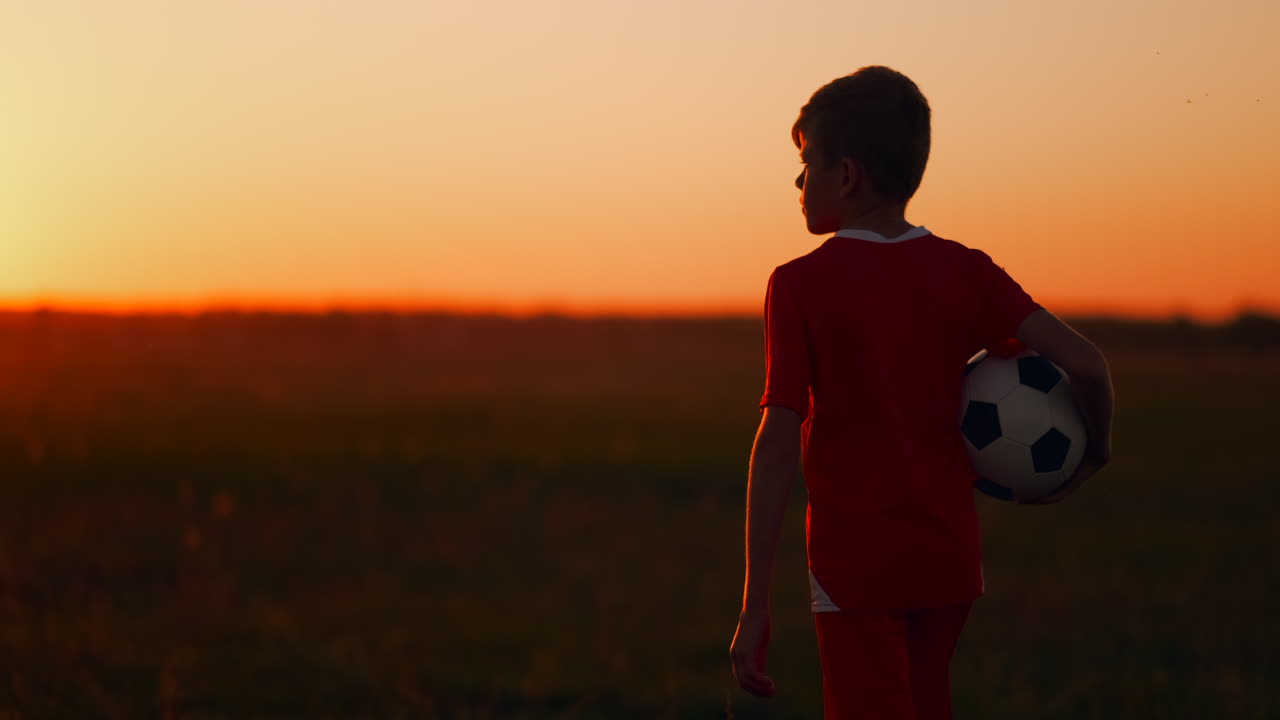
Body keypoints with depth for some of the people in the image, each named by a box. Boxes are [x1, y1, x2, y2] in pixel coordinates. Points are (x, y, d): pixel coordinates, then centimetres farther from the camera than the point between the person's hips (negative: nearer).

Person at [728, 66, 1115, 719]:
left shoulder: (799, 285, -9)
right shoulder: (964, 271, 0)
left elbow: (779, 442, -14)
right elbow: (1085, 363, -8)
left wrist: (755, 606, -14)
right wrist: (1094, 453, 13)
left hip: (854, 565, -4)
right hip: (951, 558, 4)